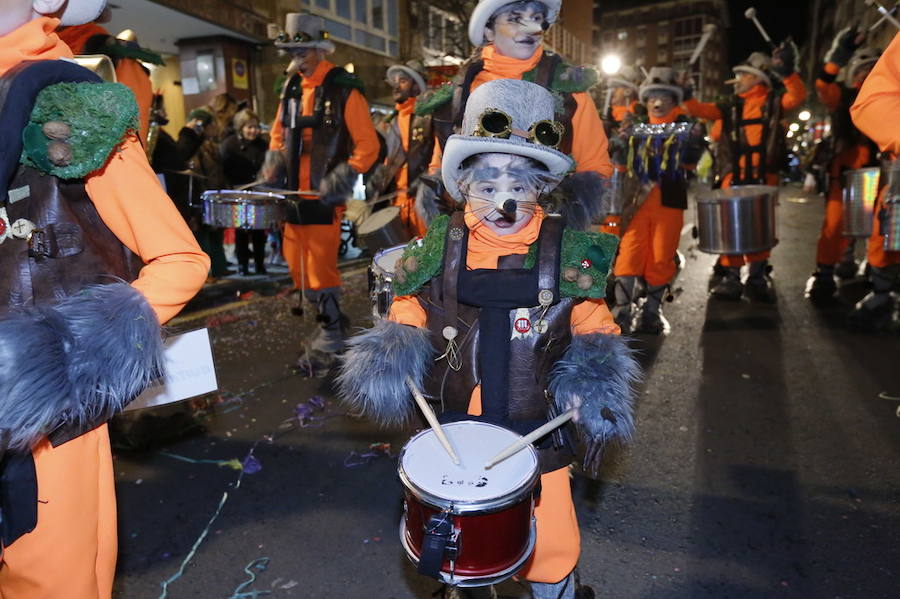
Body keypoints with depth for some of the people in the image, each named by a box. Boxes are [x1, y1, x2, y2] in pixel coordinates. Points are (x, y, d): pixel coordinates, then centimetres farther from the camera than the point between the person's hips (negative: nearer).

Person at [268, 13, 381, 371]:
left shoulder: (345, 90, -8)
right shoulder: (292, 88, 12)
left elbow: (368, 146, -11)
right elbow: (279, 134, 23)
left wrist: (343, 178, -20)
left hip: (325, 198, -7)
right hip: (295, 194, 7)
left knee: (320, 270, -5)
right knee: (297, 267, 12)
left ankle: (329, 343, 10)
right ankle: (330, 320, 30)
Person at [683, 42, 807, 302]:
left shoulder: (772, 101, 10)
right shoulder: (730, 108, 19)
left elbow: (797, 96, -7)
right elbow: (702, 110, 14)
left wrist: (787, 72, -22)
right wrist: (686, 96, 0)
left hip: (762, 177, -2)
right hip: (733, 176, 2)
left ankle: (757, 278, 7)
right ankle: (730, 276, 4)